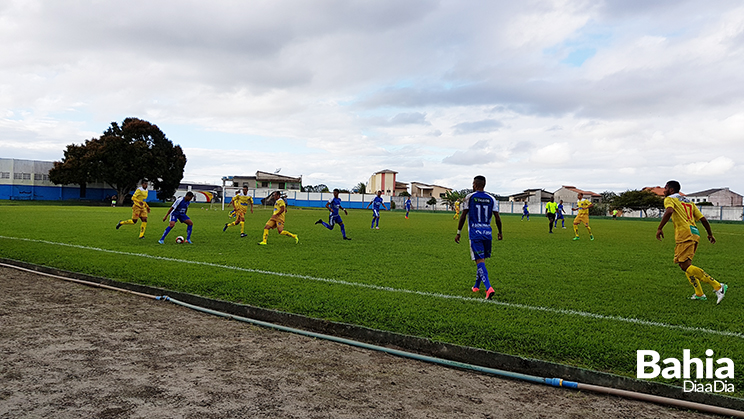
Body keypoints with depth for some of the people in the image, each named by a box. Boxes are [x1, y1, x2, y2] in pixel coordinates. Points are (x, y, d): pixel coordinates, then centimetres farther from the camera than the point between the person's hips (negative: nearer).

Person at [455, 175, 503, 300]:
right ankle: (476, 286, 31)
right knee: (481, 259, 18)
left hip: (475, 233, -4)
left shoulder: (469, 197, -3)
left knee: (479, 260, -8)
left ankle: (489, 288, -23)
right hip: (487, 233, 4)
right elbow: (497, 218, 5)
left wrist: (458, 233, 3)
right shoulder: (491, 199, 7)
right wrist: (500, 232, 18)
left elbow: (463, 216, -5)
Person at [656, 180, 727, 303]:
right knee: (683, 264, 16)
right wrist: (710, 234, 33)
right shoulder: (689, 202, 26)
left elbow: (669, 211, -19)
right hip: (695, 233, 9)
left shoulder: (669, 199, 4)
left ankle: (718, 286, -19)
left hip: (685, 234, -9)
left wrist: (660, 228, -20)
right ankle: (699, 294, 13)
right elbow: (703, 219, 23)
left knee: (685, 266, -14)